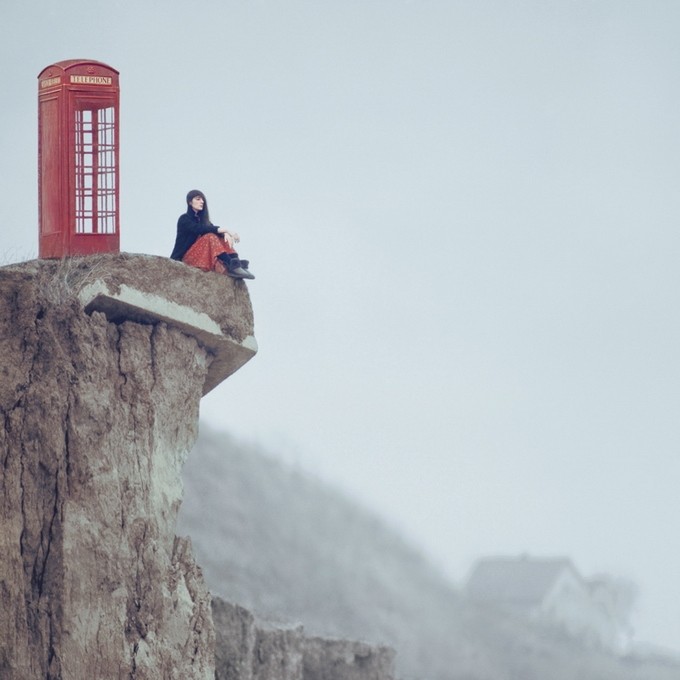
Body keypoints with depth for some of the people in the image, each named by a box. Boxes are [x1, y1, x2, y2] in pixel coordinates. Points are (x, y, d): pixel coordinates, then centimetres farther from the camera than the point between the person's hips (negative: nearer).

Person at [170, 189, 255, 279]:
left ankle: (236, 263, -35)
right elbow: (199, 229, -23)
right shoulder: (184, 219, -5)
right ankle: (232, 266, -45)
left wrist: (226, 233, -24)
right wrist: (226, 230, -30)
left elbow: (215, 229, 1)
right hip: (186, 256, -7)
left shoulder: (202, 218, 18)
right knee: (210, 237, -28)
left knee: (223, 238, -11)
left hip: (202, 255, 7)